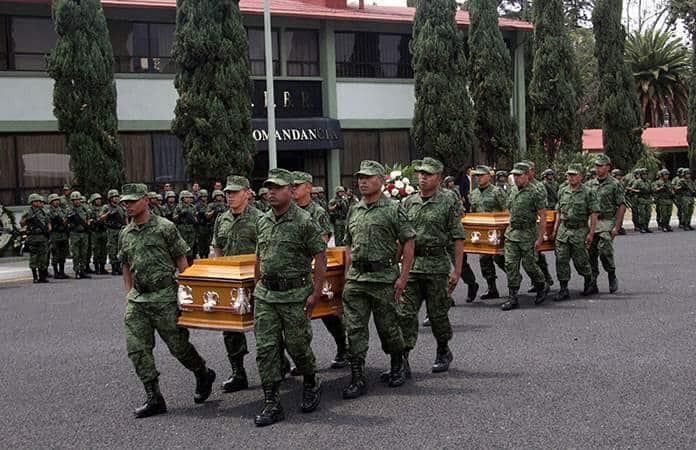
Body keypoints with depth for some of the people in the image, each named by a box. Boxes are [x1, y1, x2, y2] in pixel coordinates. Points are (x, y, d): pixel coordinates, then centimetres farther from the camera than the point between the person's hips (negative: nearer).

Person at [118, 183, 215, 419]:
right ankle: (153, 398, 3)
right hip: (137, 300, 6)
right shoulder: (125, 234, 11)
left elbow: (181, 262, -3)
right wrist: (129, 294, 12)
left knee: (178, 345, 1)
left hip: (164, 297, -5)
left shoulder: (164, 228, -6)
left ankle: (204, 375, 28)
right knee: (137, 349, -3)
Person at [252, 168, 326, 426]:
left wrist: (316, 293, -13)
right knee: (266, 348, 0)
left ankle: (311, 386, 31)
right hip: (265, 296, 5)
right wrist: (257, 286, 18)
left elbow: (320, 258, -8)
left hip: (295, 295, -5)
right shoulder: (263, 222, 10)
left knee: (297, 345, 4)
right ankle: (272, 403, 4)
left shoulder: (304, 222, -9)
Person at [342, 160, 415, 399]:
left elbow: (408, 243, -6)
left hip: (384, 278, -4)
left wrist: (403, 277, -11)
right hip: (355, 279, 5)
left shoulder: (393, 209, -5)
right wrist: (348, 274, 12)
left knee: (387, 326, 7)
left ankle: (398, 365, 31)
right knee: (355, 329, 0)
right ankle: (357, 378, 5)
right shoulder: (353, 211, 12)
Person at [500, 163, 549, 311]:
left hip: (528, 234, -6)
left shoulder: (535, 193, -11)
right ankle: (512, 298, 2)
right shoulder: (512, 191, 9)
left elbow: (543, 217, -11)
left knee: (529, 264, 3)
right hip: (511, 234, 6)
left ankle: (542, 287, 29)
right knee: (510, 265, -1)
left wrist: (540, 238, -13)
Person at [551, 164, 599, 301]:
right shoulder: (562, 191, 10)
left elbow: (594, 214, -7)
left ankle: (589, 281, 31)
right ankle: (563, 290, 4)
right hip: (563, 231, 5)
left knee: (580, 261, 4)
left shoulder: (588, 192, -6)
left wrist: (591, 233, -12)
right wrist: (555, 229, 13)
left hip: (580, 232, -4)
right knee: (561, 260, -2)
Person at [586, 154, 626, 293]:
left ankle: (612, 277, 10)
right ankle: (592, 284, 9)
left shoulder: (614, 184, -2)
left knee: (605, 252, -14)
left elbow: (622, 206, -5)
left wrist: (617, 226, -12)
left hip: (607, 223, -5)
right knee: (591, 254, 2)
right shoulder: (590, 184, 13)